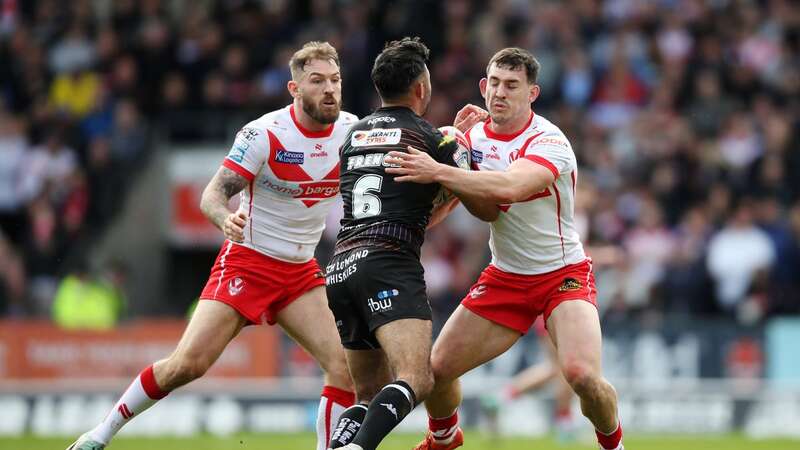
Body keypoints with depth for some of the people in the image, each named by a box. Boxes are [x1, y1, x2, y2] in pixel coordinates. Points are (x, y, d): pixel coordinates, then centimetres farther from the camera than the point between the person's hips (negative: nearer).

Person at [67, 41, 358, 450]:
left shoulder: (351, 130, -3)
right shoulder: (264, 133, -16)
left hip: (301, 273, 4)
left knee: (345, 364, -14)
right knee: (187, 364, -12)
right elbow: (212, 194, -16)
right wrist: (225, 218, -39)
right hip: (246, 261, -4)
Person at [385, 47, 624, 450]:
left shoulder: (548, 141, -20)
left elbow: (509, 187, -40)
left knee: (581, 372, -27)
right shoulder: (474, 137, -1)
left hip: (563, 275, -5)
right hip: (504, 277, 5)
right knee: (436, 368, -2)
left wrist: (439, 172, -45)